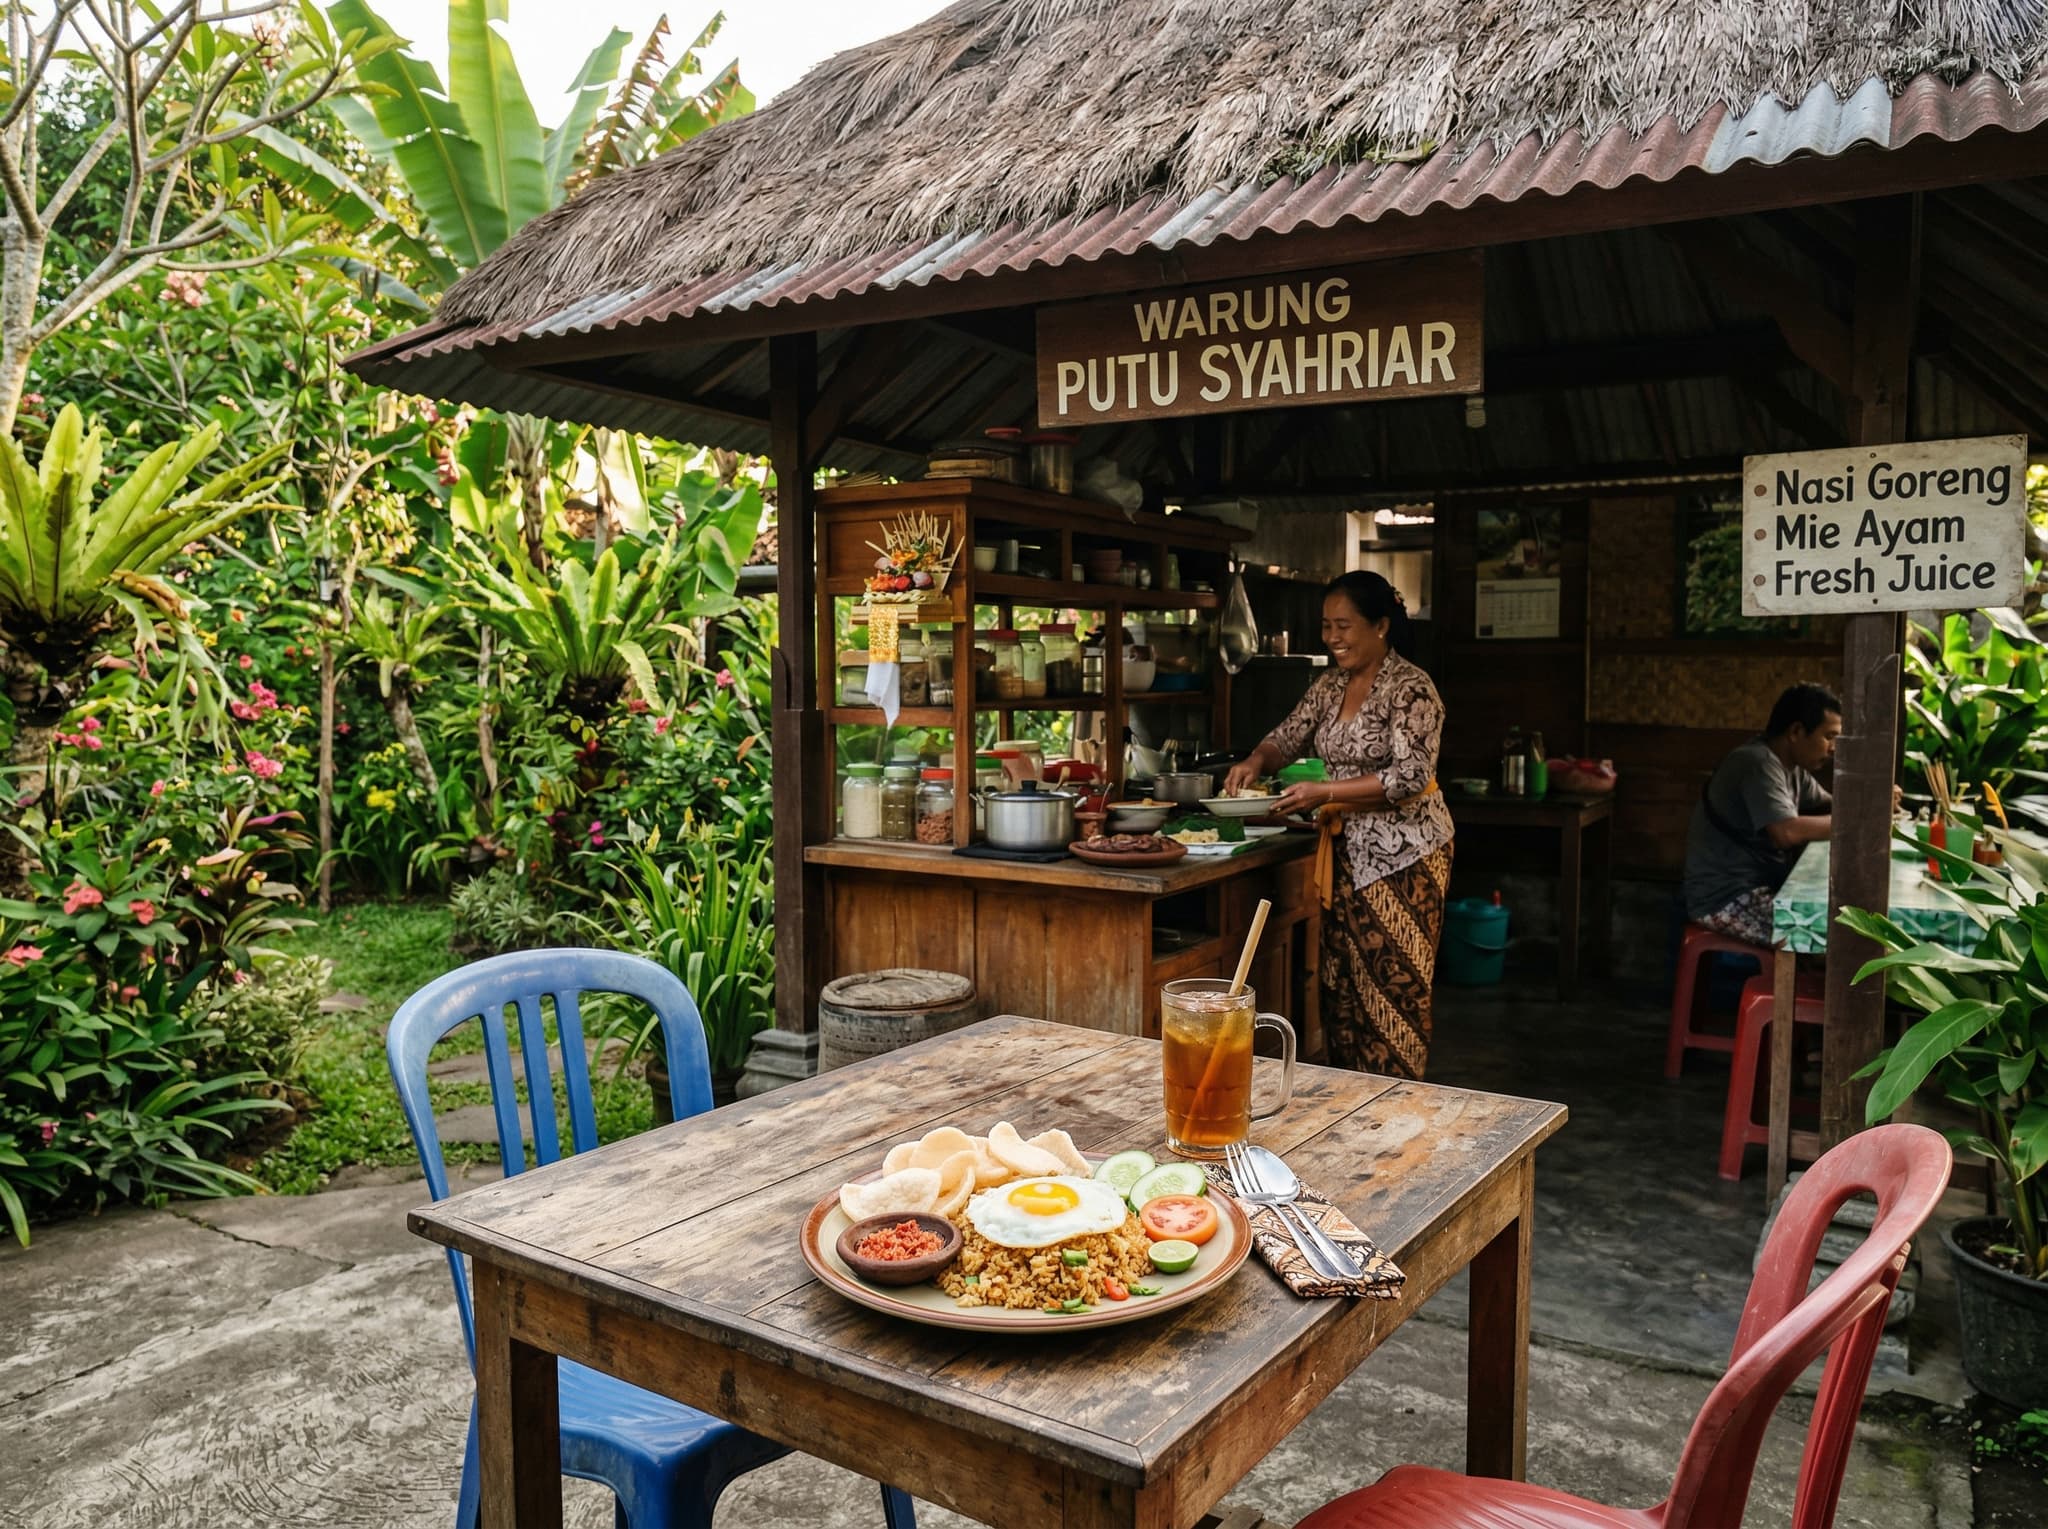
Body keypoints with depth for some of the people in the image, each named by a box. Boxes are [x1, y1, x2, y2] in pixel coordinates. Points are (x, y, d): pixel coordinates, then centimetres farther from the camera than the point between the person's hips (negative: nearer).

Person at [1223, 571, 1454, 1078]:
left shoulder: (1411, 689, -14)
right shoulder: (1331, 685, 9)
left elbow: (1411, 776, -22)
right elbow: (1287, 736, 17)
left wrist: (1326, 792, -26)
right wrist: (1256, 761, -6)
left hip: (1402, 855, -8)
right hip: (1347, 851, 8)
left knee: (1393, 981, -4)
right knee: (1342, 978, 11)